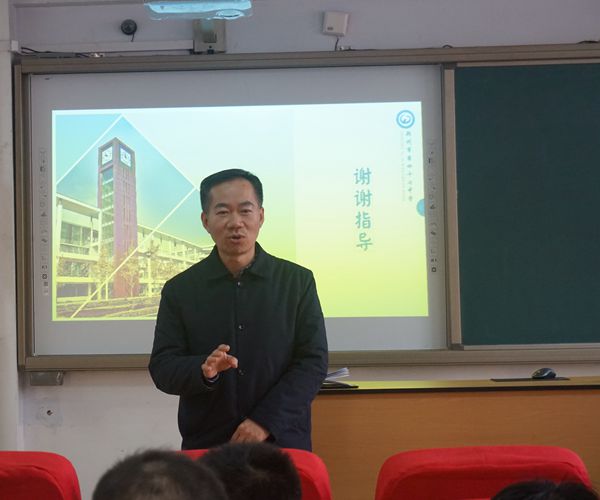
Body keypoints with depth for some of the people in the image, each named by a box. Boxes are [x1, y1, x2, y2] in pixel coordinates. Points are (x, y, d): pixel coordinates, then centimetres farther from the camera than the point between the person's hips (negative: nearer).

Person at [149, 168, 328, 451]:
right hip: (205, 446, 0)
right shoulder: (179, 290, 3)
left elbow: (313, 362, -2)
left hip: (282, 443, 0)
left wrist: (267, 420, -13)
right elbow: (162, 369, 0)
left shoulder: (298, 282, 2)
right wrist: (203, 370, -22)